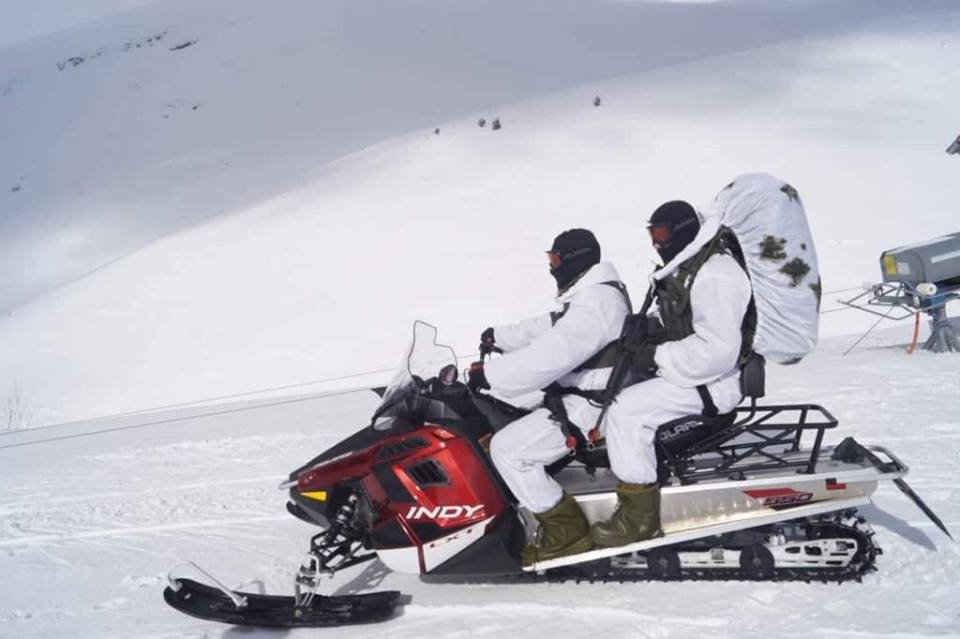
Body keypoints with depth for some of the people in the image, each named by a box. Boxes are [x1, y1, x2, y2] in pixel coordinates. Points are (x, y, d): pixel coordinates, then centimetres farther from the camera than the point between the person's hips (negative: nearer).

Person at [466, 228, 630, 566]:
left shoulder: (596, 302, -22)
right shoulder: (589, 292, 13)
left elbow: (550, 355, -32)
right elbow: (547, 329, 27)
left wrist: (488, 374, -29)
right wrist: (500, 336, 31)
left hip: (587, 409, -11)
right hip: (580, 395, 11)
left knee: (507, 448, -16)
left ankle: (567, 532, -10)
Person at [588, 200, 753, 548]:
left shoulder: (715, 276, -24)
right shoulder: (687, 265, 9)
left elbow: (718, 351, -31)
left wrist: (656, 357, -25)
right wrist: (648, 326, 0)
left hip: (712, 382, -11)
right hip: (680, 368, 11)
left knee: (626, 411, -23)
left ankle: (640, 518, -16)